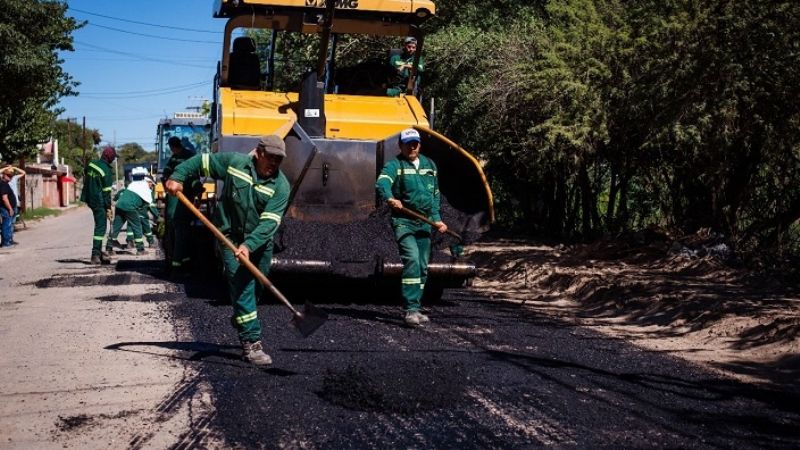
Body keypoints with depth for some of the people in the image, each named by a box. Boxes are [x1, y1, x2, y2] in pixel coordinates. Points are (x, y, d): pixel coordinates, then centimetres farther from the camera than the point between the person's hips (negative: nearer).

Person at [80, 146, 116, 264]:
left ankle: (98, 251, 25)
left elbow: (85, 181, 18)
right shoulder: (107, 171, -17)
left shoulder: (91, 165, 5)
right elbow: (107, 192, -16)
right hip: (99, 201, -8)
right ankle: (95, 254, -5)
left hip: (89, 199, 8)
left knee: (99, 224, 19)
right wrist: (108, 209, -12)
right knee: (100, 227, -2)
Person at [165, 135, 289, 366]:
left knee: (256, 287, 15)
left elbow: (269, 222, -21)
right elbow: (201, 162, 5)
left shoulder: (281, 186, -11)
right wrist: (177, 177, -8)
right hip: (231, 238, -2)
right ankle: (251, 342, -14)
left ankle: (240, 319, 45)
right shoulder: (234, 162, -8)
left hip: (260, 242, 2)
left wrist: (249, 245, -33)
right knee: (242, 288, -12)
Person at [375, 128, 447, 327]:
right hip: (403, 222, -7)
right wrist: (390, 198, -47)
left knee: (422, 267, 9)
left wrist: (437, 219, 18)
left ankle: (415, 310, 20)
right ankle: (411, 310, -23)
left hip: (424, 223, 7)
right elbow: (382, 183, -27)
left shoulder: (430, 165, 15)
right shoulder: (395, 165, -6)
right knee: (412, 260, -22)